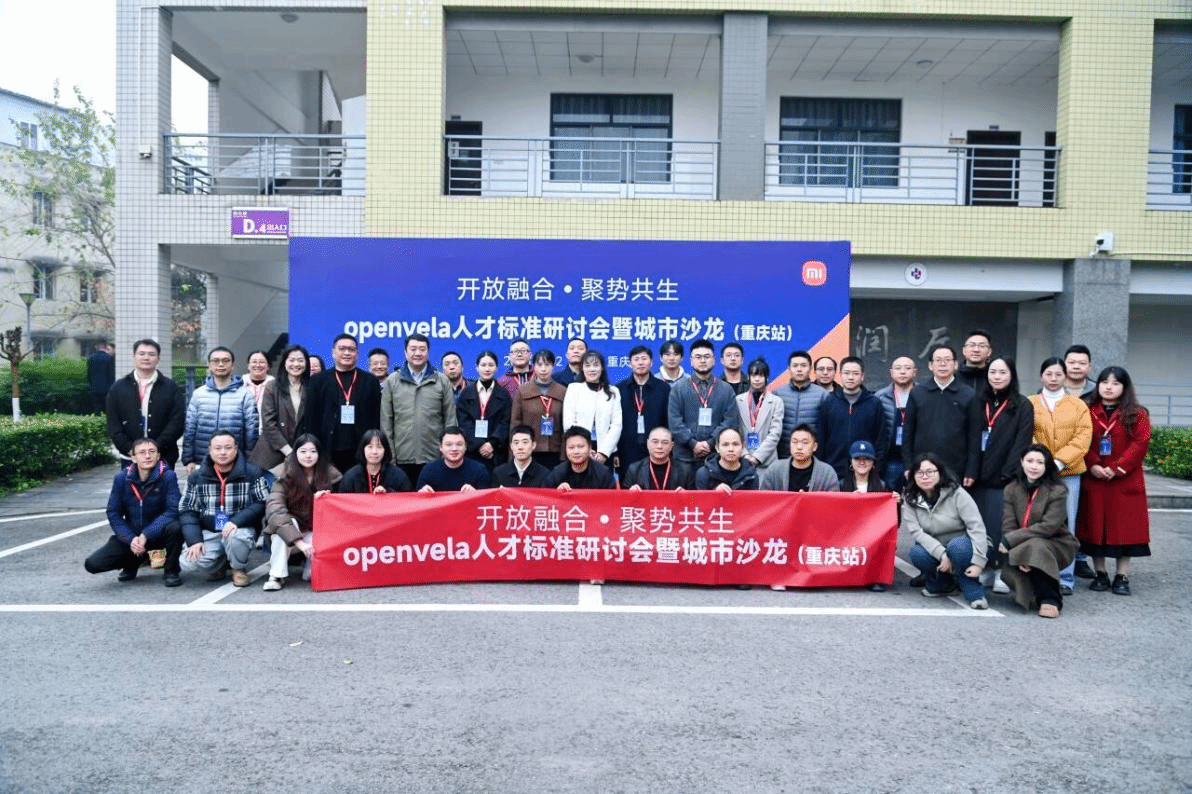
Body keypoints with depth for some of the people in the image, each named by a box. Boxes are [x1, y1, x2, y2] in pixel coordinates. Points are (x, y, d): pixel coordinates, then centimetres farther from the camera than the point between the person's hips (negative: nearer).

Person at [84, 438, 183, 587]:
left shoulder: (167, 476, -16)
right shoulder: (121, 478, -6)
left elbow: (172, 510, -22)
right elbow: (113, 513, -4)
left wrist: (145, 536, -29)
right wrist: (130, 539, -18)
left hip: (158, 534, -3)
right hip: (130, 535, 3)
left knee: (174, 528, -36)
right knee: (92, 564, -11)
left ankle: (171, 571, -8)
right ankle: (136, 560, 19)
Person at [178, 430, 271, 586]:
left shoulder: (252, 474, -3)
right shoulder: (196, 477, 6)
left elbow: (262, 504, -10)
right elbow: (186, 510, 5)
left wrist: (236, 521, -25)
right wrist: (194, 540, -9)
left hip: (240, 528, -2)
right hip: (208, 533, 3)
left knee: (235, 537, -37)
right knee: (188, 563, -22)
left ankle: (239, 569, -2)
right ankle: (219, 565, 14)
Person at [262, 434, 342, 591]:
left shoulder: (331, 476, -6)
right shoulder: (285, 479, -13)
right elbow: (274, 512, -26)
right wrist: (299, 543, -36)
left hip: (319, 532, 1)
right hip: (288, 537, -1)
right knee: (289, 522, -31)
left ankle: (310, 571, 1)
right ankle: (277, 576, -23)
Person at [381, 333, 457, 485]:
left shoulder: (442, 381, 8)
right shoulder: (392, 381, 8)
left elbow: (450, 420, 7)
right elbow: (386, 422, 6)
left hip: (434, 457, 0)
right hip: (402, 459, 0)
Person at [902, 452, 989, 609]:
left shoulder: (956, 494, -13)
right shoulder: (910, 500, -5)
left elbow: (977, 527, -20)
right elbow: (915, 532, -15)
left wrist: (978, 562, -30)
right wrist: (941, 554, -29)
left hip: (963, 547, -3)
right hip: (934, 551, 3)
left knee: (957, 545, -36)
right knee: (917, 554, -29)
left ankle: (974, 592, -15)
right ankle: (943, 583, 1)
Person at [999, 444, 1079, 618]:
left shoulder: (1057, 491, -9)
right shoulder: (1012, 489, 2)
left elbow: (1049, 526, -20)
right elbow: (1008, 525, -7)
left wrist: (1010, 540, -23)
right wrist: (1018, 557, -23)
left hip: (1056, 546, -3)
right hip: (1020, 550, 3)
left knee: (1035, 546, -36)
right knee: (1010, 572, -26)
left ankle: (1050, 599, -20)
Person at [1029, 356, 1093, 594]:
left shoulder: (1078, 406, 11)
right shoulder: (1029, 404, 9)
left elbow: (1084, 437, 0)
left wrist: (1060, 461, -12)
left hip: (1068, 473, 1)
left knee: (1066, 525, 1)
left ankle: (1065, 578, 9)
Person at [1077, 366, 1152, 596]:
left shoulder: (1137, 414, 3)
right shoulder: (1087, 412, 5)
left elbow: (1140, 444, -6)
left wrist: (1117, 468, -15)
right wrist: (1093, 466, -14)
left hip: (1125, 481, -1)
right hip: (1094, 480, 1)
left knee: (1125, 526, 2)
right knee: (1095, 526, 4)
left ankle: (1122, 577, 12)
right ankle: (1101, 574, 16)